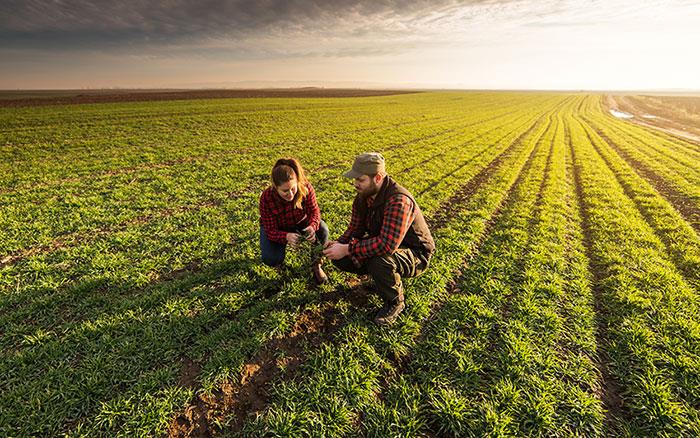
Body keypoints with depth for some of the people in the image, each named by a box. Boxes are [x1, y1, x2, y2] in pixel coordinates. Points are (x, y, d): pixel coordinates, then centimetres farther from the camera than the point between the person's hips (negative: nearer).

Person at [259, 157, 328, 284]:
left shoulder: (306, 188, -30)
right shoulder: (266, 198, -32)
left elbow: (314, 211, -19)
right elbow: (271, 231, -27)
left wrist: (312, 226, -43)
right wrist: (286, 237, -50)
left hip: (300, 223, 1)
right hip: (276, 229, -1)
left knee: (322, 230, -28)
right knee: (271, 260, -25)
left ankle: (316, 266, -4)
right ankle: (280, 249, 14)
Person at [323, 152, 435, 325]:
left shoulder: (398, 200, -34)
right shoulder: (363, 196, -6)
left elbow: (387, 245, -42)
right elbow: (355, 229, 2)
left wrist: (348, 249, -35)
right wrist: (338, 244, -19)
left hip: (415, 254, -8)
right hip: (381, 244, 8)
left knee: (379, 261, -39)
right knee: (340, 259, -7)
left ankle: (395, 303, -8)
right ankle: (380, 276, 14)